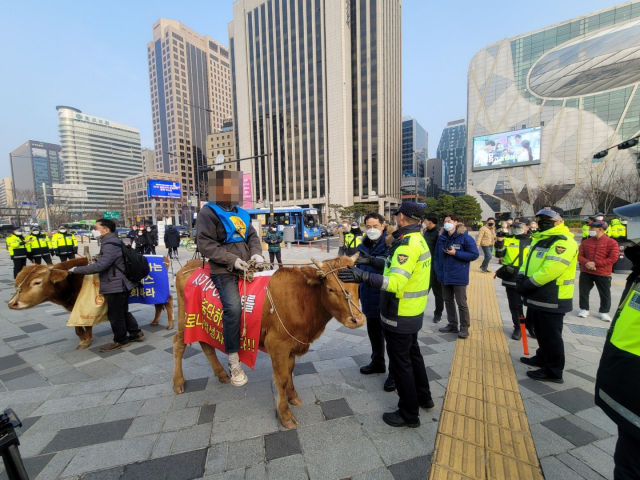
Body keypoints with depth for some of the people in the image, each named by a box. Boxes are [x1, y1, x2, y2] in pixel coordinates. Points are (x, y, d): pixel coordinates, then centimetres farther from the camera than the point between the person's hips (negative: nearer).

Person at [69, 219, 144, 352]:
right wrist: (97, 260, 15)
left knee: (114, 315, 4)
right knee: (123, 311, 20)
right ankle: (136, 333, 29)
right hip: (121, 284, 10)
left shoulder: (110, 244, -20)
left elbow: (100, 266, -25)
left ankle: (120, 340, 19)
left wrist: (76, 270, -16)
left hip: (115, 285, -10)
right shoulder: (113, 241, 13)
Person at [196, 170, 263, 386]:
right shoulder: (208, 213, -4)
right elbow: (206, 245, -12)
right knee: (233, 307, -23)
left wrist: (257, 253, -5)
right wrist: (232, 260, -19)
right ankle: (234, 362, -9)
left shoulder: (241, 213, 16)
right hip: (224, 270, -7)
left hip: (248, 267, 8)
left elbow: (253, 236, 16)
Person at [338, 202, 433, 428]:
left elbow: (395, 282, -35)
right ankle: (423, 397, 45)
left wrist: (362, 276, -44)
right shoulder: (418, 241, 6)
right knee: (412, 354, 26)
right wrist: (375, 262, 23)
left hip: (400, 317, -10)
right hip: (413, 313, 10)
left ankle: (409, 413, 25)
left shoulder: (407, 245, -24)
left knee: (400, 362, 7)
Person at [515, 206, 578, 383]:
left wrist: (529, 284, -20)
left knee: (551, 335, 3)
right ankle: (542, 357, 40)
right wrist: (522, 276, -3)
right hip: (537, 296, 10)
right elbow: (529, 260, 15)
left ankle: (553, 371, 16)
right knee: (540, 331, 23)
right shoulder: (540, 239, 15)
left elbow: (551, 269, -27)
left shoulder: (564, 242, -17)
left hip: (552, 298, -9)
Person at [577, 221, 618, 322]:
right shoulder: (585, 242, 4)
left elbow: (613, 258, -12)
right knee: (583, 291, 8)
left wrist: (595, 264, -19)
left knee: (605, 294, 9)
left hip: (603, 274, -3)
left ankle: (604, 312, 24)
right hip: (585, 272, 3)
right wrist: (586, 262, -17)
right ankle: (584, 309, 22)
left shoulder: (611, 242, -6)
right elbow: (579, 255, 3)